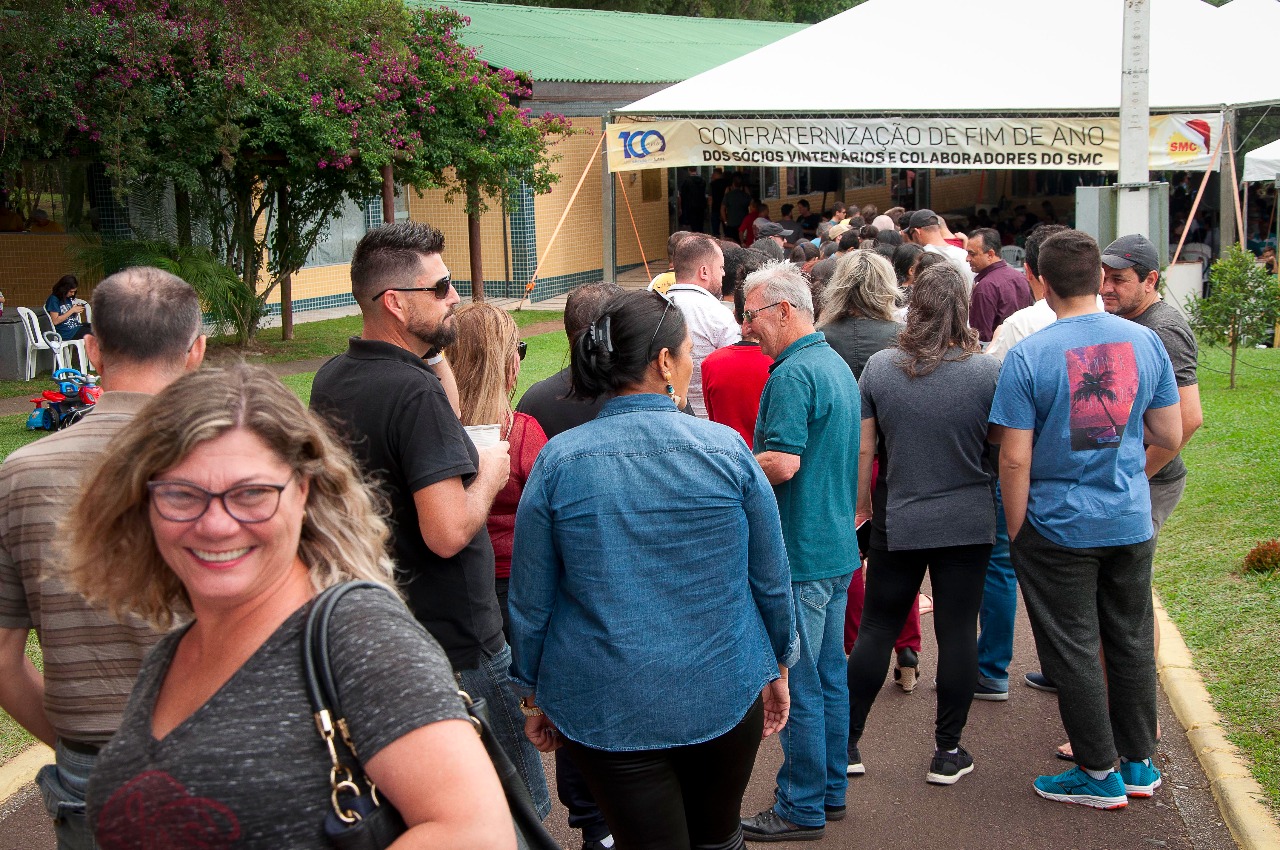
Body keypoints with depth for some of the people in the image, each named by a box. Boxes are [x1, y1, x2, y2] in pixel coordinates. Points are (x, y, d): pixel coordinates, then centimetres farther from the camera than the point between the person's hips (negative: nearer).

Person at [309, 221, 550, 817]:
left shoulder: (331, 380, 6)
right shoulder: (417, 392, -22)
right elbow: (448, 533, -28)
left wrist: (435, 357, 11)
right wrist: (490, 475, -10)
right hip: (454, 644, -9)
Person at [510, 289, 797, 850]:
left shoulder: (557, 461, -9)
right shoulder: (726, 449, -9)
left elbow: (530, 599, -3)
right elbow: (771, 579, 0)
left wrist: (534, 695, 10)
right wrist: (778, 666, 16)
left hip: (608, 712, -1)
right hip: (725, 697, 1)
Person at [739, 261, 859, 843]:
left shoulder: (792, 374, -19)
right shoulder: (838, 365, 13)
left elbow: (782, 464, -27)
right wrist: (746, 459, 17)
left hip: (800, 554, -10)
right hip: (838, 546, 10)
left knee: (798, 686, 0)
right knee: (829, 676, 17)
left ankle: (801, 808, 9)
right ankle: (829, 792, 28)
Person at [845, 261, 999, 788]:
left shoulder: (879, 367, -6)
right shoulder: (987, 371, -9)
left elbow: (862, 448, -1)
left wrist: (861, 500, 13)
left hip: (897, 523, 1)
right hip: (968, 524, -1)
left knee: (876, 630, 11)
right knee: (957, 633, 6)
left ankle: (846, 742, 17)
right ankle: (948, 752, 14)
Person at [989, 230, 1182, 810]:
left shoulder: (1028, 356, -15)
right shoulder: (1145, 341, -3)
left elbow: (1015, 459, -16)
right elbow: (1170, 436, 3)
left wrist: (1016, 534, -4)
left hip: (1060, 527, -4)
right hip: (1131, 521, 5)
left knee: (1073, 652, 8)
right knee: (1131, 642, 17)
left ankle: (1100, 775, 17)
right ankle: (1139, 763, 29)